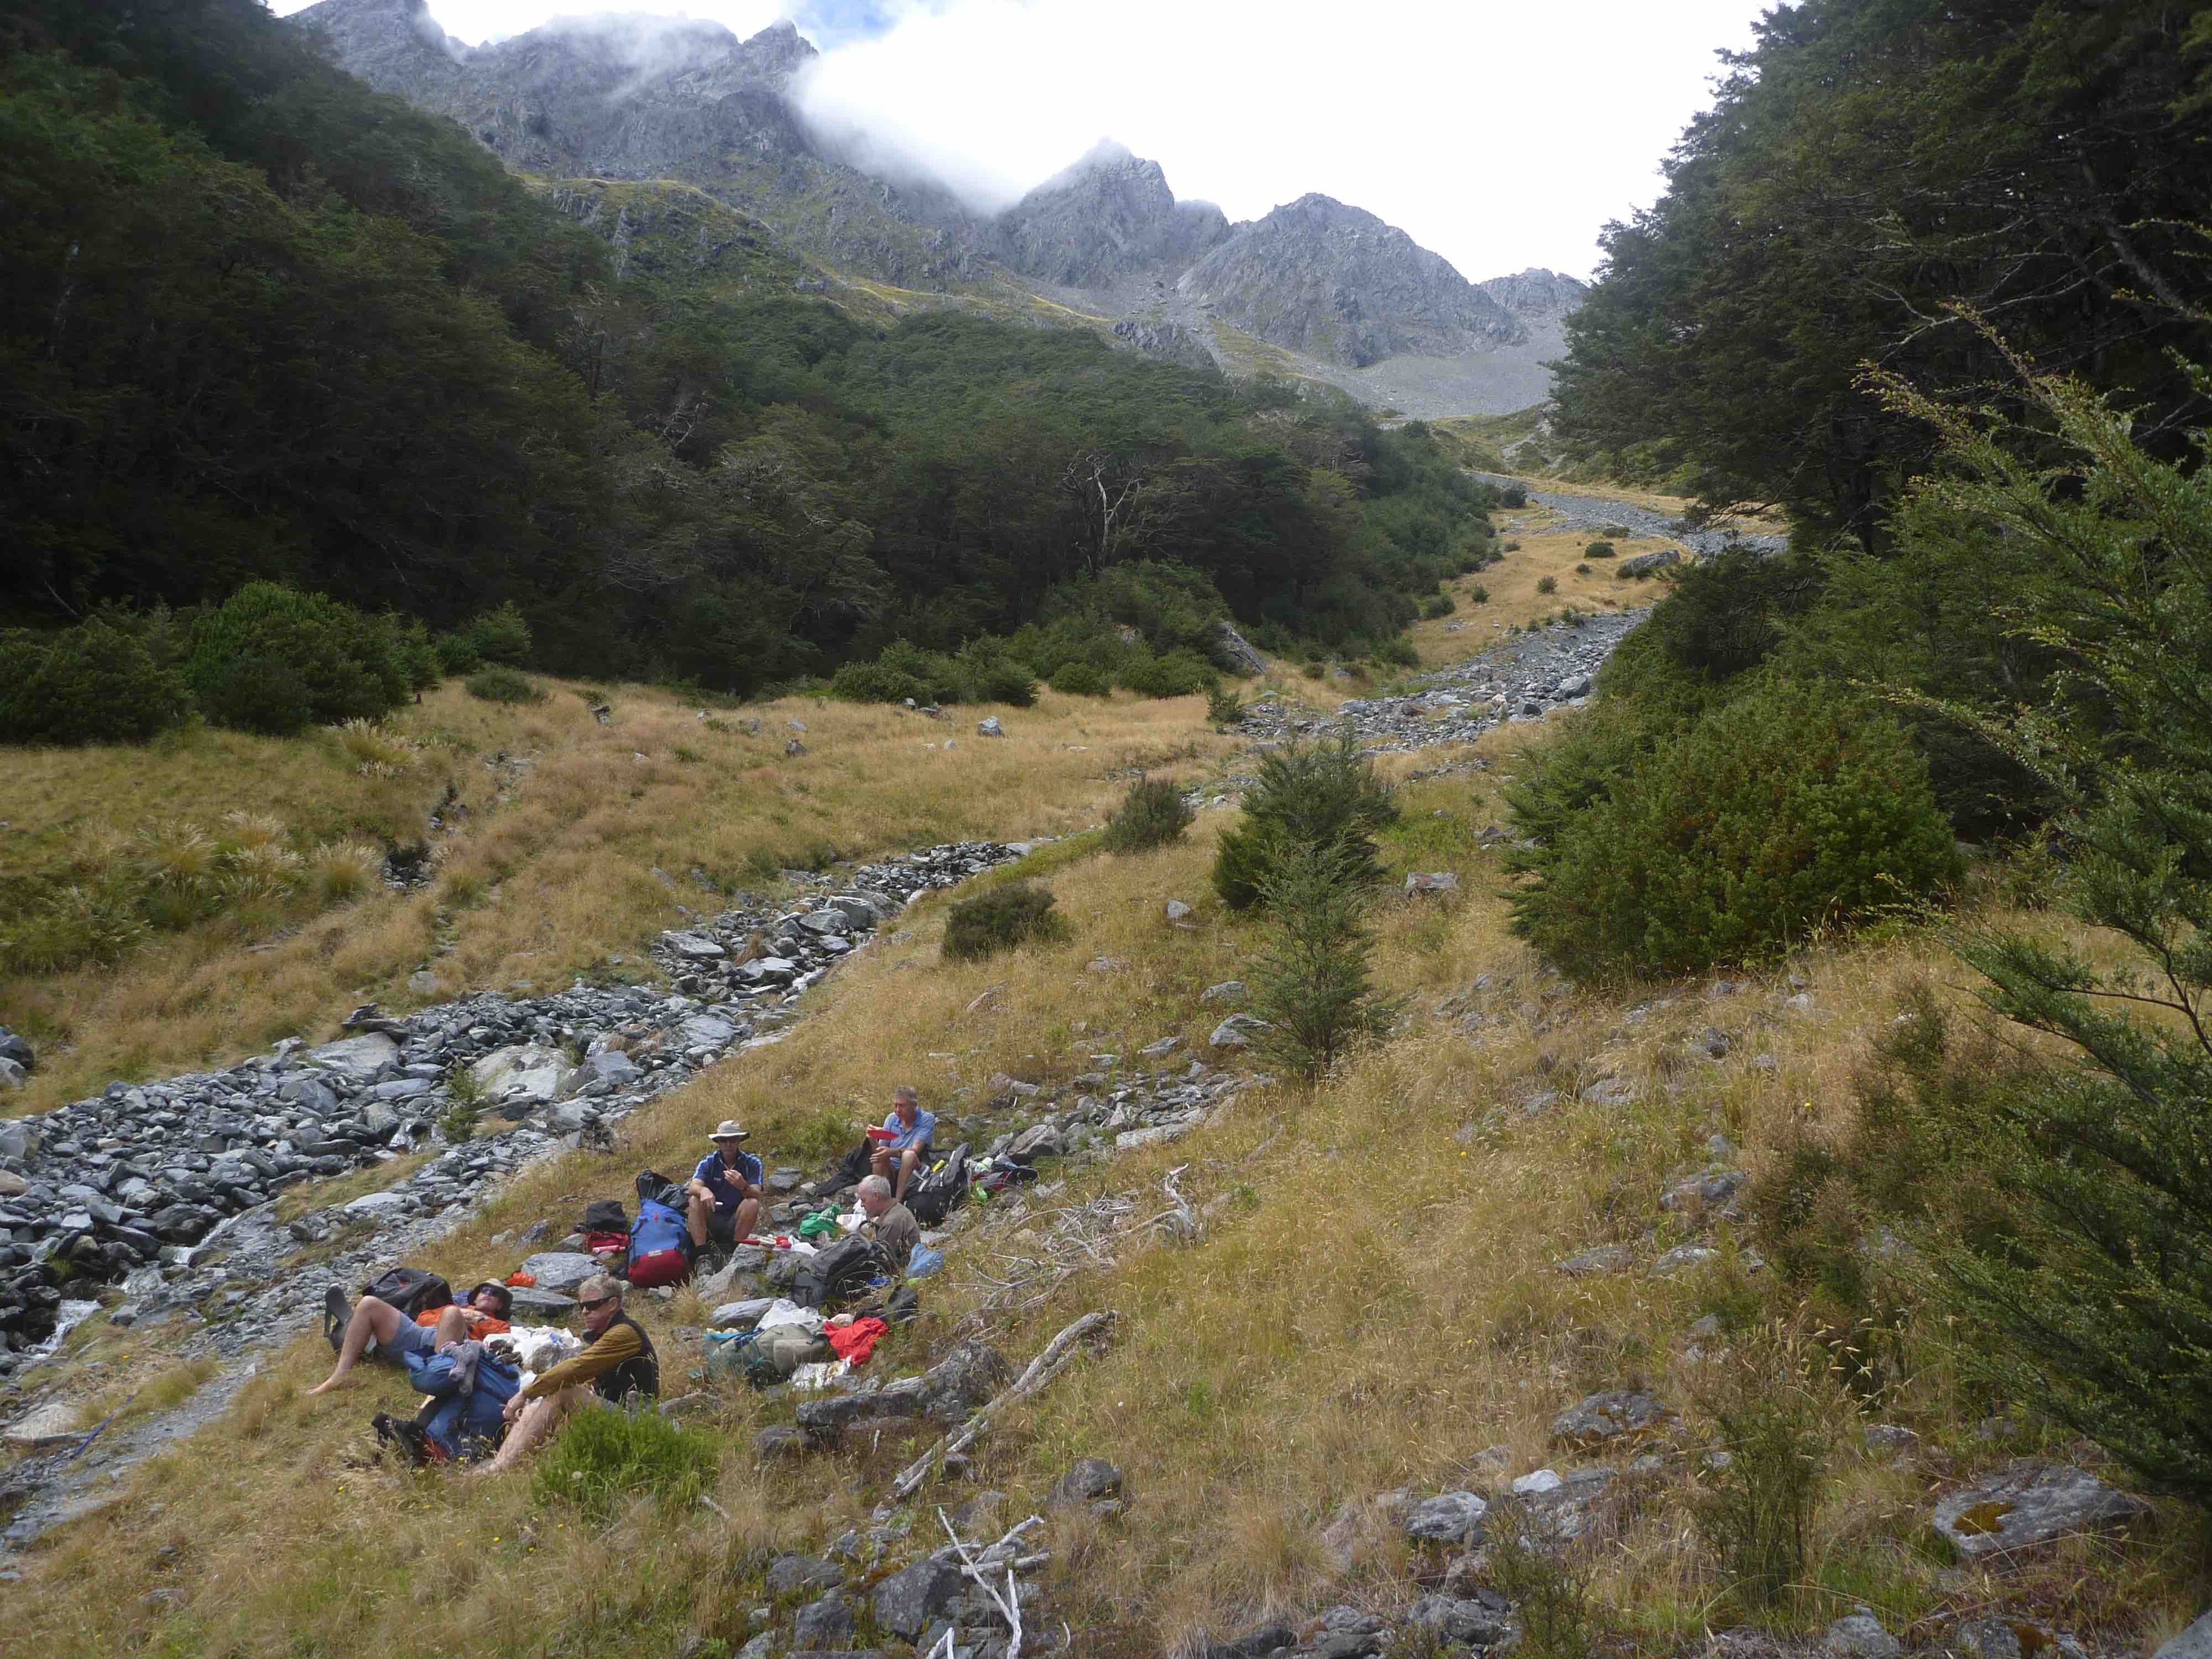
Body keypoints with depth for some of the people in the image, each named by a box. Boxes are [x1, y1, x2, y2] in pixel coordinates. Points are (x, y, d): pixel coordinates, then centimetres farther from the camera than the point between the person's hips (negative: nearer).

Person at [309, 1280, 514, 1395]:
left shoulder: (496, 1324, 29)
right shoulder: (457, 1307, 42)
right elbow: (422, 1318, 27)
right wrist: (452, 1317, 10)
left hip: (444, 1342, -5)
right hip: (417, 1337, 5)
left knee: (452, 1314, -38)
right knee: (369, 1304, -8)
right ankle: (339, 1376, -18)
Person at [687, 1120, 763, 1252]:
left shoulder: (752, 1163, -7)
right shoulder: (708, 1162, -4)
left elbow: (756, 1195, -21)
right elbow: (693, 1187, -22)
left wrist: (743, 1186, -45)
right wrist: (703, 1190, -47)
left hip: (736, 1221, -1)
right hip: (712, 1220, 1)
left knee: (753, 1203, -27)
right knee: (695, 1200, -24)